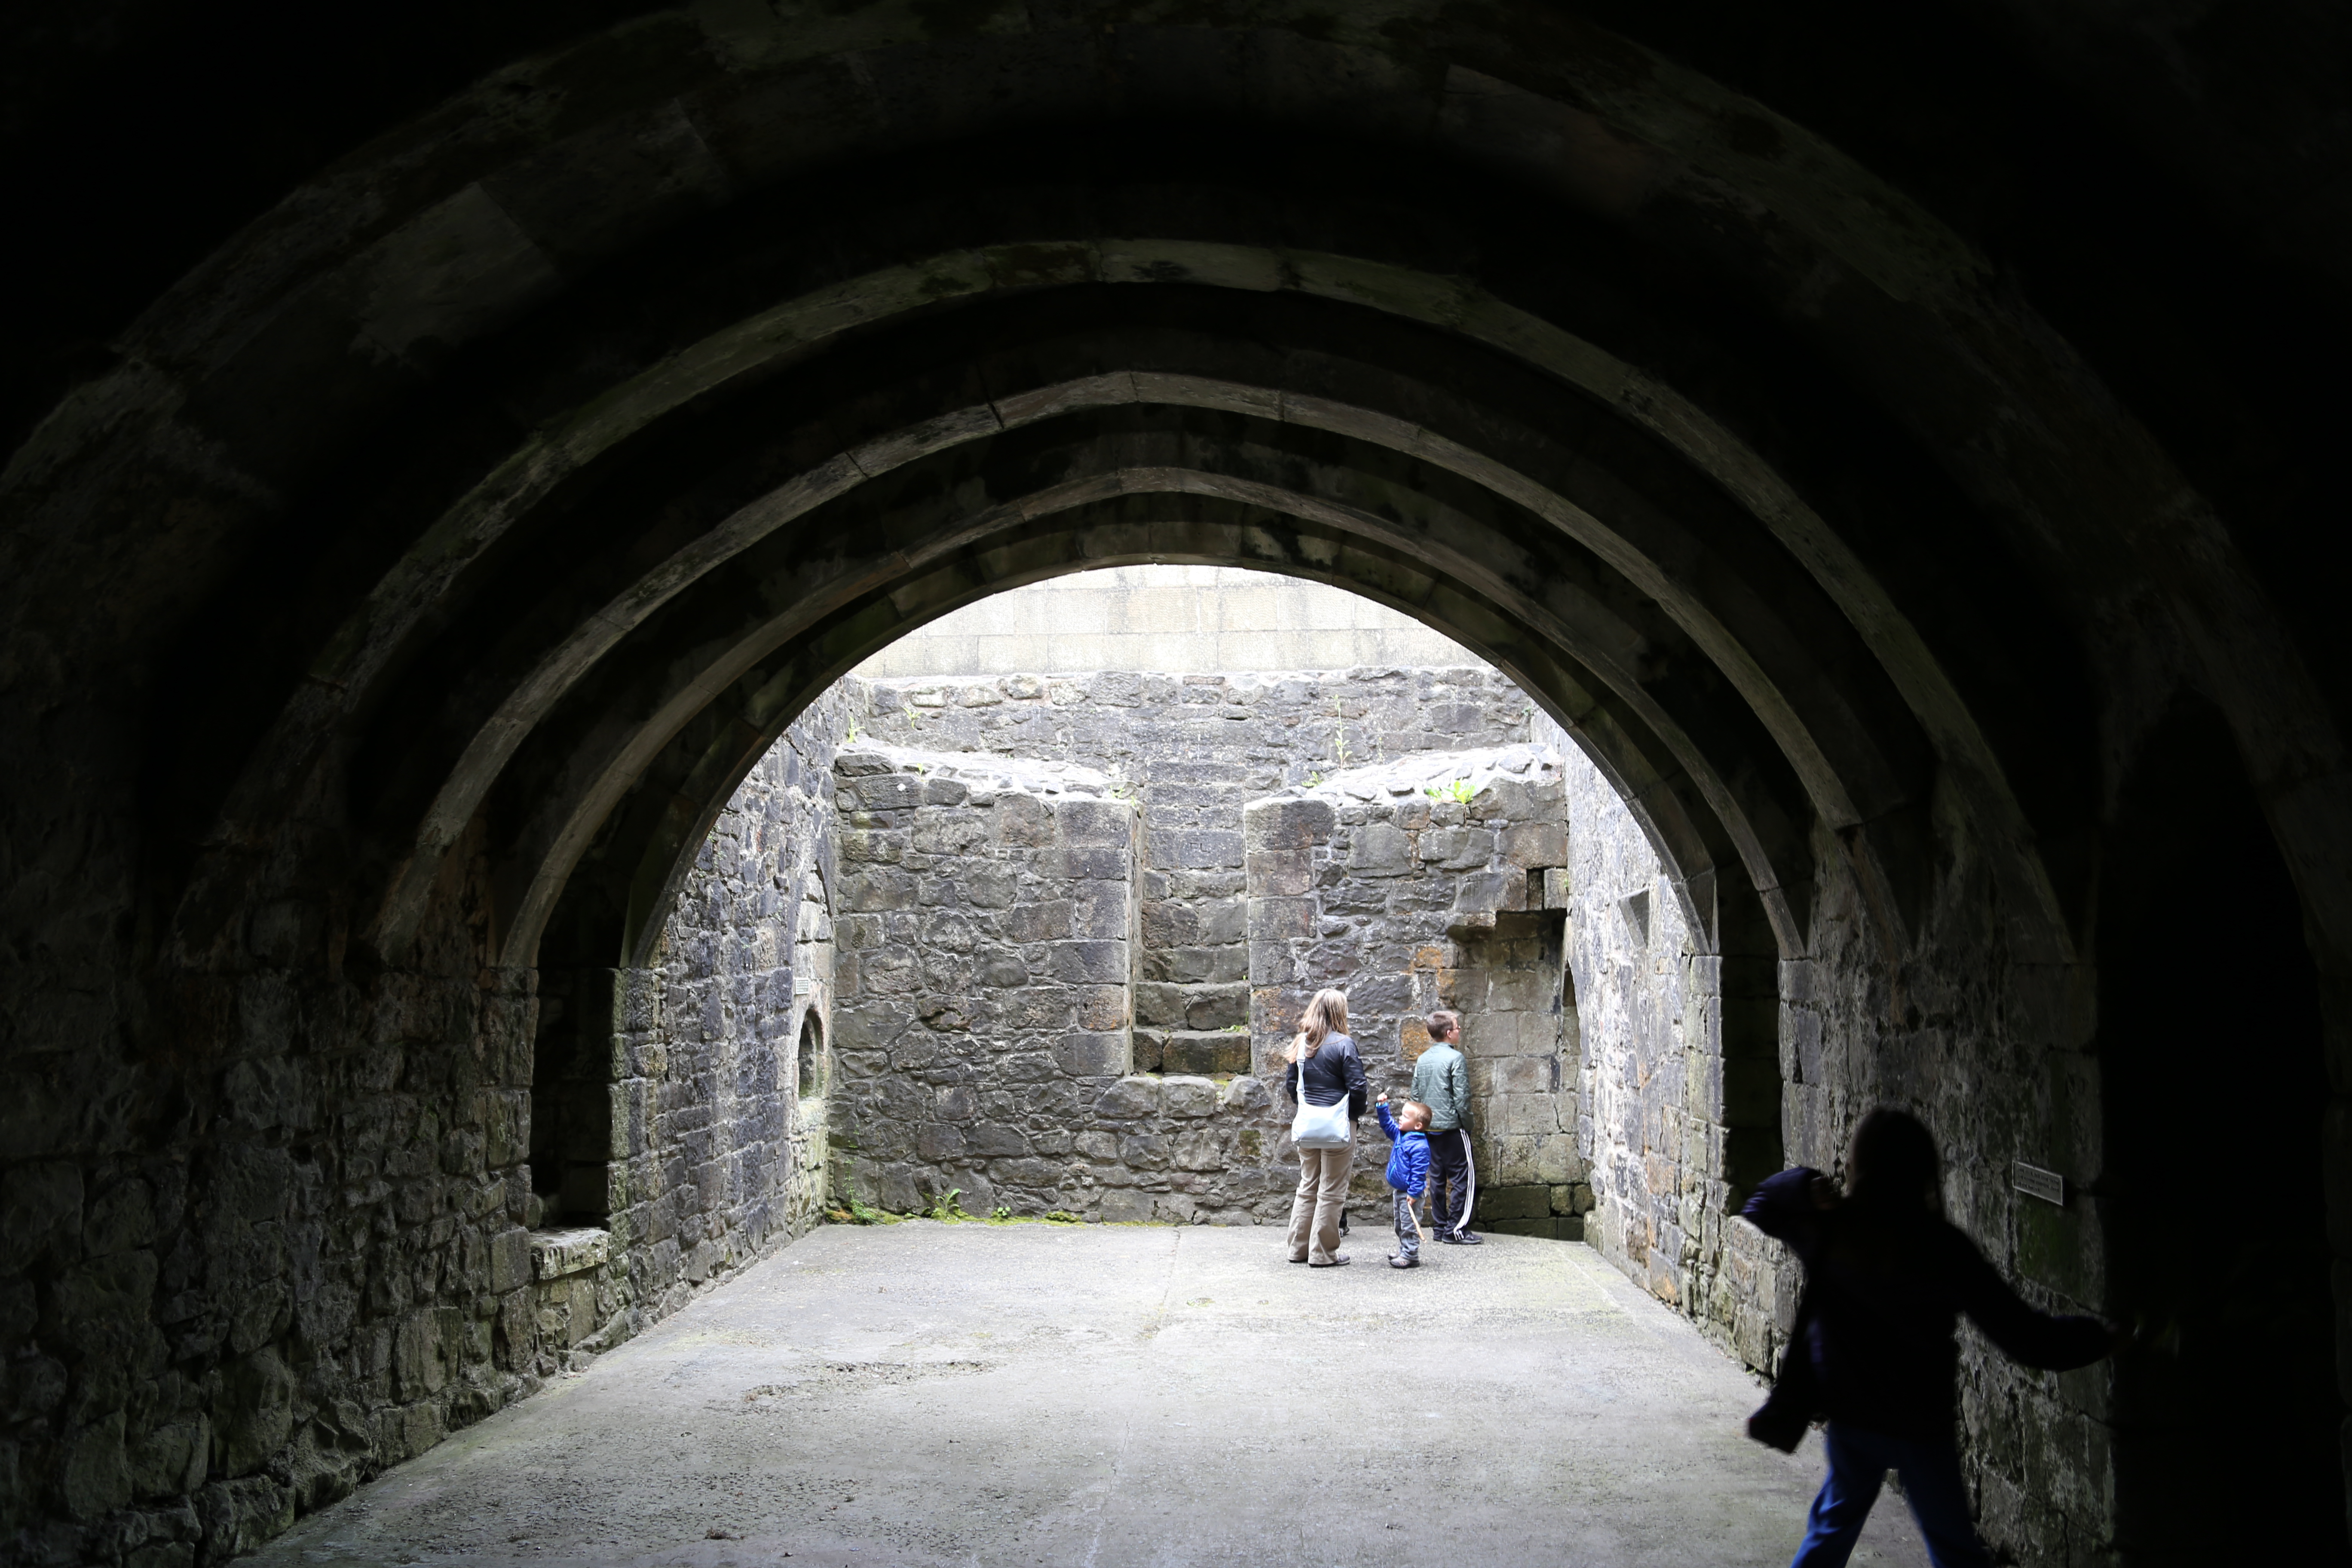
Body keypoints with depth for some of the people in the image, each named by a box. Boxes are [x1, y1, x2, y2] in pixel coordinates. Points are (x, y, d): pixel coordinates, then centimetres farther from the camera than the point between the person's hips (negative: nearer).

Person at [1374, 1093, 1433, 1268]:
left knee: (1409, 1226, -3)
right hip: (1398, 1191, 10)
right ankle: (1403, 1251, 29)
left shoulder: (1419, 1146, -23)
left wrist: (1414, 1193, -24)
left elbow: (1419, 1172, -23)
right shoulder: (1400, 1135, 4)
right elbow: (1387, 1125, 21)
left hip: (1410, 1194, -10)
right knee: (1400, 1226, 18)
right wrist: (1383, 1107, 11)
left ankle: (1410, 1256, 2)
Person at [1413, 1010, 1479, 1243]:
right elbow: (1462, 1098, -14)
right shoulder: (1456, 1058, -11)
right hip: (1452, 1128, -7)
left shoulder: (1422, 1060, 11)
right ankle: (1456, 1230, -5)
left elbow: (1415, 1095, 14)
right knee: (1463, 1177, -2)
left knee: (1437, 1178, 11)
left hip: (1430, 1128, 7)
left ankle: (1440, 1228, 15)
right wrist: (1467, 1125, -4)